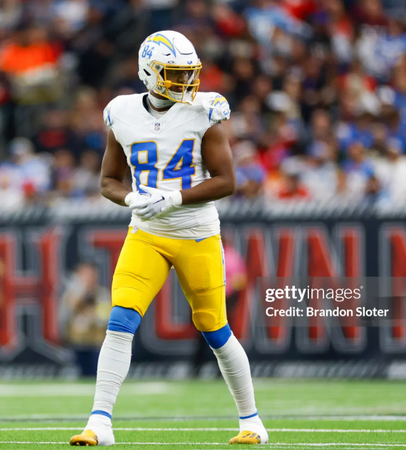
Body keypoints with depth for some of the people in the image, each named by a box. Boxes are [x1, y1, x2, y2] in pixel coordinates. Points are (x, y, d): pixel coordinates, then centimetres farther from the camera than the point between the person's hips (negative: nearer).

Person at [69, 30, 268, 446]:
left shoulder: (203, 114, -8)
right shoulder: (124, 116, 0)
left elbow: (225, 181, -10)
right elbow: (109, 181, 9)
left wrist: (171, 199, -21)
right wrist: (134, 199, -14)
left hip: (198, 237, -2)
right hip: (146, 236, 2)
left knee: (215, 332, 6)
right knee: (120, 322, -15)